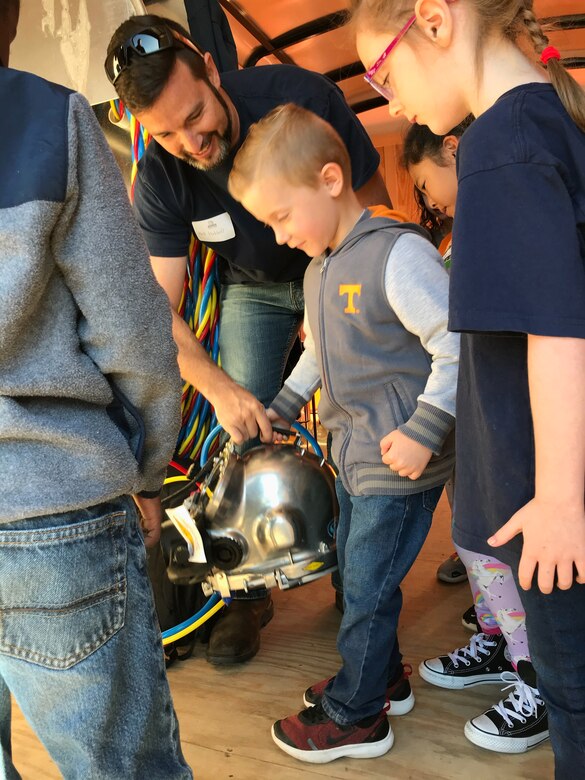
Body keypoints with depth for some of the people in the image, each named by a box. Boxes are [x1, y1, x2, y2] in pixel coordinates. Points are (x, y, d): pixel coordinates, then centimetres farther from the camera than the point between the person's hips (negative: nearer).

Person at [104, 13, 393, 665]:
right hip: (255, 290, 2)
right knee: (244, 433, -6)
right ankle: (249, 593, 11)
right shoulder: (158, 180, -23)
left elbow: (373, 207, -17)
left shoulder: (302, 97, -29)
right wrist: (218, 386, -38)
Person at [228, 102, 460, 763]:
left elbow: (457, 345, -21)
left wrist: (424, 430, -23)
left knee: (367, 589, 3)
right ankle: (380, 678, 41)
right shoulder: (318, 270, 11)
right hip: (352, 456, 9)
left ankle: (355, 717, 22)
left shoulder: (398, 252, -19)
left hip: (400, 463, -9)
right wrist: (279, 408, 19)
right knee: (354, 573, 20)